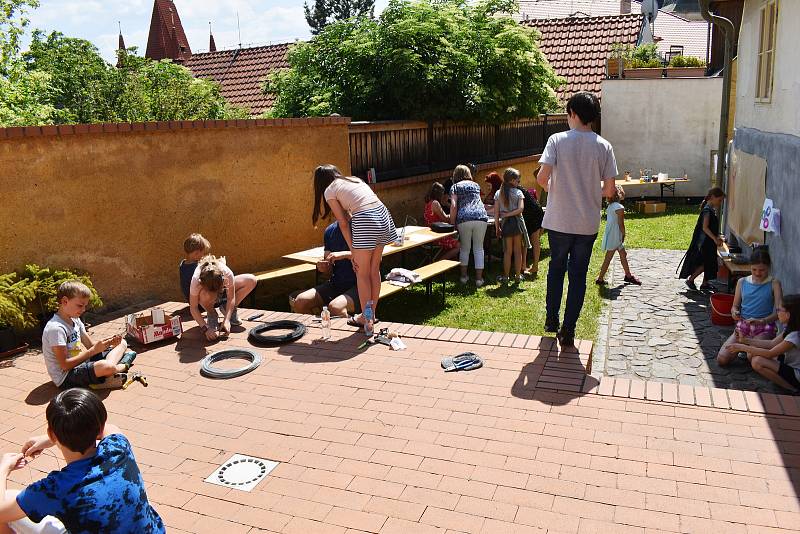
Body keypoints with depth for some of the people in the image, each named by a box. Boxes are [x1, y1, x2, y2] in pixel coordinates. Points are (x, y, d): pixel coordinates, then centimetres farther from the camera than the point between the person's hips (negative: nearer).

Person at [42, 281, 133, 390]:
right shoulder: (56, 328, -21)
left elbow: (90, 344, 11)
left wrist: (108, 342, -9)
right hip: (66, 378, -9)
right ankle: (123, 365, -4)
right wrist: (94, 350, -22)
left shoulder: (75, 320, 8)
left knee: (122, 343, 10)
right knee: (105, 367, -37)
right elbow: (65, 365, -23)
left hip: (81, 363, 9)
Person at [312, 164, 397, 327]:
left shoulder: (329, 191, 9)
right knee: (374, 270, 17)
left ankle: (365, 317, 15)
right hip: (383, 215, 7)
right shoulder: (355, 179, 27)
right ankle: (372, 313, 27)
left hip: (365, 221, -7)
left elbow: (343, 223, 3)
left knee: (362, 274, 7)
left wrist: (352, 251, 6)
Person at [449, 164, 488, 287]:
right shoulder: (476, 185, 23)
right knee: (478, 248, 8)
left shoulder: (455, 186, 12)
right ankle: (479, 278, 6)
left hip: (464, 219, -2)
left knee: (465, 248, 14)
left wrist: (452, 224, 5)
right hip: (480, 217, 2)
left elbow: (453, 206, 0)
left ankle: (464, 276, 18)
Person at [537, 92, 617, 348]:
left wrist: (552, 189, 5)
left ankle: (551, 320, 28)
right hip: (588, 223, 1)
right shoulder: (604, 146, -2)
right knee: (578, 275, 9)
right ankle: (568, 331, 11)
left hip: (559, 221, -1)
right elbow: (609, 190, -3)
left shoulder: (557, 140, -8)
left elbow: (542, 177, -17)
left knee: (556, 268, 19)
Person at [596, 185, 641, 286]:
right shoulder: (619, 208, -20)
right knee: (608, 258, 0)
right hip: (614, 237, -10)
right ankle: (600, 279, 7)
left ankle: (628, 276, 31)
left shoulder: (610, 206, 7)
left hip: (610, 235, 10)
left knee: (623, 255, 19)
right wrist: (623, 235, -3)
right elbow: (621, 224, -18)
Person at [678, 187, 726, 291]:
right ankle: (690, 280, 5)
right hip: (704, 241, -10)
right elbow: (705, 228, -24)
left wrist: (717, 237, 18)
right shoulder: (707, 210, -18)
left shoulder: (712, 209, 12)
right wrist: (715, 239, -28)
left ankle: (705, 284, 18)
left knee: (709, 263, 11)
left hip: (709, 241, 10)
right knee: (704, 263, -7)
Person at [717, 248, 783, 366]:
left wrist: (761, 321, -28)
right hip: (743, 326, 3)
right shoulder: (742, 282, 7)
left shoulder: (773, 284, -3)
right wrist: (734, 312, -11)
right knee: (722, 360, -12)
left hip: (764, 328, -3)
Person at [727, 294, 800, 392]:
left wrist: (743, 347, -21)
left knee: (757, 361, -24)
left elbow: (770, 354, -25)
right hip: (788, 364, 9)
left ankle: (792, 388, -7)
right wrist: (745, 340, -1)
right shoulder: (791, 329, 0)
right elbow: (773, 343, 5)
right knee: (751, 354, 0)